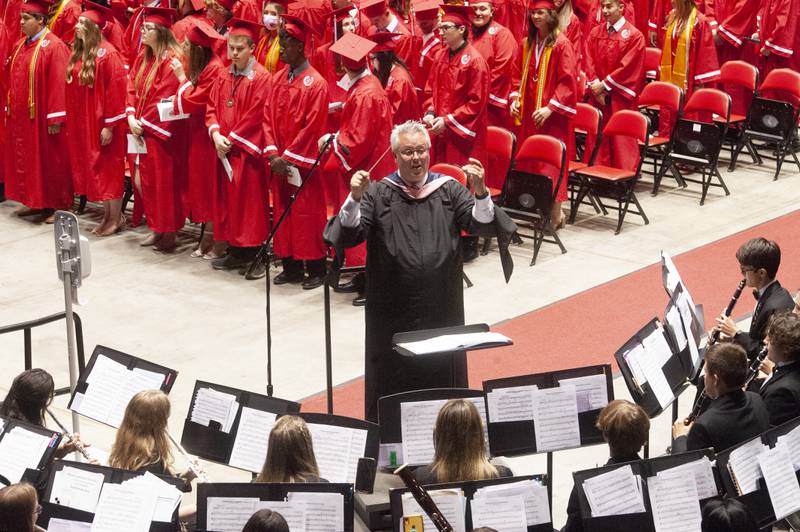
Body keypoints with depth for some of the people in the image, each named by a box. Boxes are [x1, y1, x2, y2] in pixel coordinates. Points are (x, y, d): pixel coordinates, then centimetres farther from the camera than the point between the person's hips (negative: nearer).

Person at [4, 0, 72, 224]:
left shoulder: (54, 46, -13)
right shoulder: (20, 46, 10)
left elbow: (58, 84, -17)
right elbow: (11, 78, 16)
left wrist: (55, 119, -20)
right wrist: (10, 108, 12)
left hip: (42, 117, -8)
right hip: (20, 116, 8)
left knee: (47, 160, 1)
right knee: (25, 159, 12)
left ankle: (53, 205, 9)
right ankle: (35, 202, 22)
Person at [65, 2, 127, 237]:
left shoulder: (107, 54, -16)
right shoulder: (78, 54, 8)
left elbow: (116, 91, -18)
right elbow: (72, 88, 14)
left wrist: (110, 125, -19)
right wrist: (71, 121, 10)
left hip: (102, 123, -8)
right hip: (83, 122, 8)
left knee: (108, 169, 0)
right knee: (93, 168, 12)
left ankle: (116, 218, 10)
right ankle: (108, 215, 22)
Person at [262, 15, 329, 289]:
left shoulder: (315, 83, -13)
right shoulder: (279, 78, 8)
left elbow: (312, 127, -16)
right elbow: (269, 117, 7)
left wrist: (288, 157, -15)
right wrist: (273, 153, -5)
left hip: (303, 162, -7)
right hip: (280, 161, 7)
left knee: (308, 215, -2)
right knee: (283, 213, 10)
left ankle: (316, 270, 7)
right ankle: (291, 267, 19)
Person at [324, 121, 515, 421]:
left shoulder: (449, 191, 5)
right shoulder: (378, 194, 0)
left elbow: (482, 225, -6)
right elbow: (349, 236, -9)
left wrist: (480, 193, -25)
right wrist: (354, 199, -27)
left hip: (441, 309, 2)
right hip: (393, 311, -1)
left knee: (442, 379, 11)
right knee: (394, 381, 6)